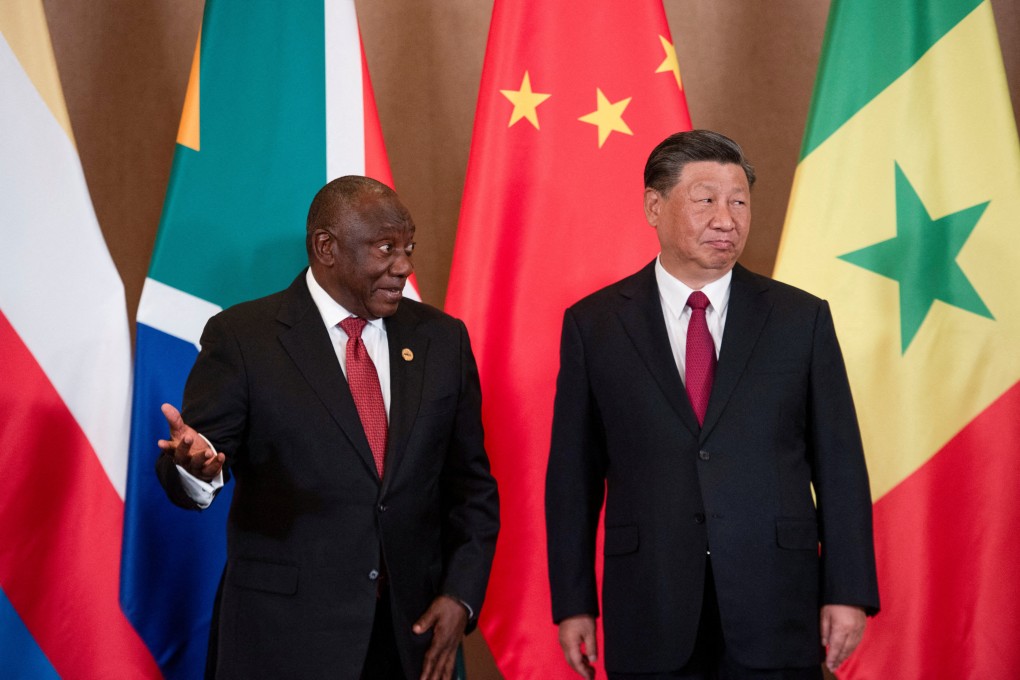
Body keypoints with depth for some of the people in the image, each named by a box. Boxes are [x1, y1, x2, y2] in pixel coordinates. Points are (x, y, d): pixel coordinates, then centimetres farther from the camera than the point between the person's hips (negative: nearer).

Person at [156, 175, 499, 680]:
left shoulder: (441, 339, 7)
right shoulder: (242, 337, -5)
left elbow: (472, 484, 11)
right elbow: (193, 462, -8)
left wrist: (460, 596, -1)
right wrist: (194, 464, -32)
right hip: (284, 636, -3)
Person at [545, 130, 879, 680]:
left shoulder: (802, 319, 3)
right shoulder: (592, 324, 3)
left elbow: (839, 464, 3)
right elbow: (574, 474, 4)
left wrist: (848, 593, -2)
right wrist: (573, 603, 1)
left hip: (776, 616, 0)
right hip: (649, 616, 0)